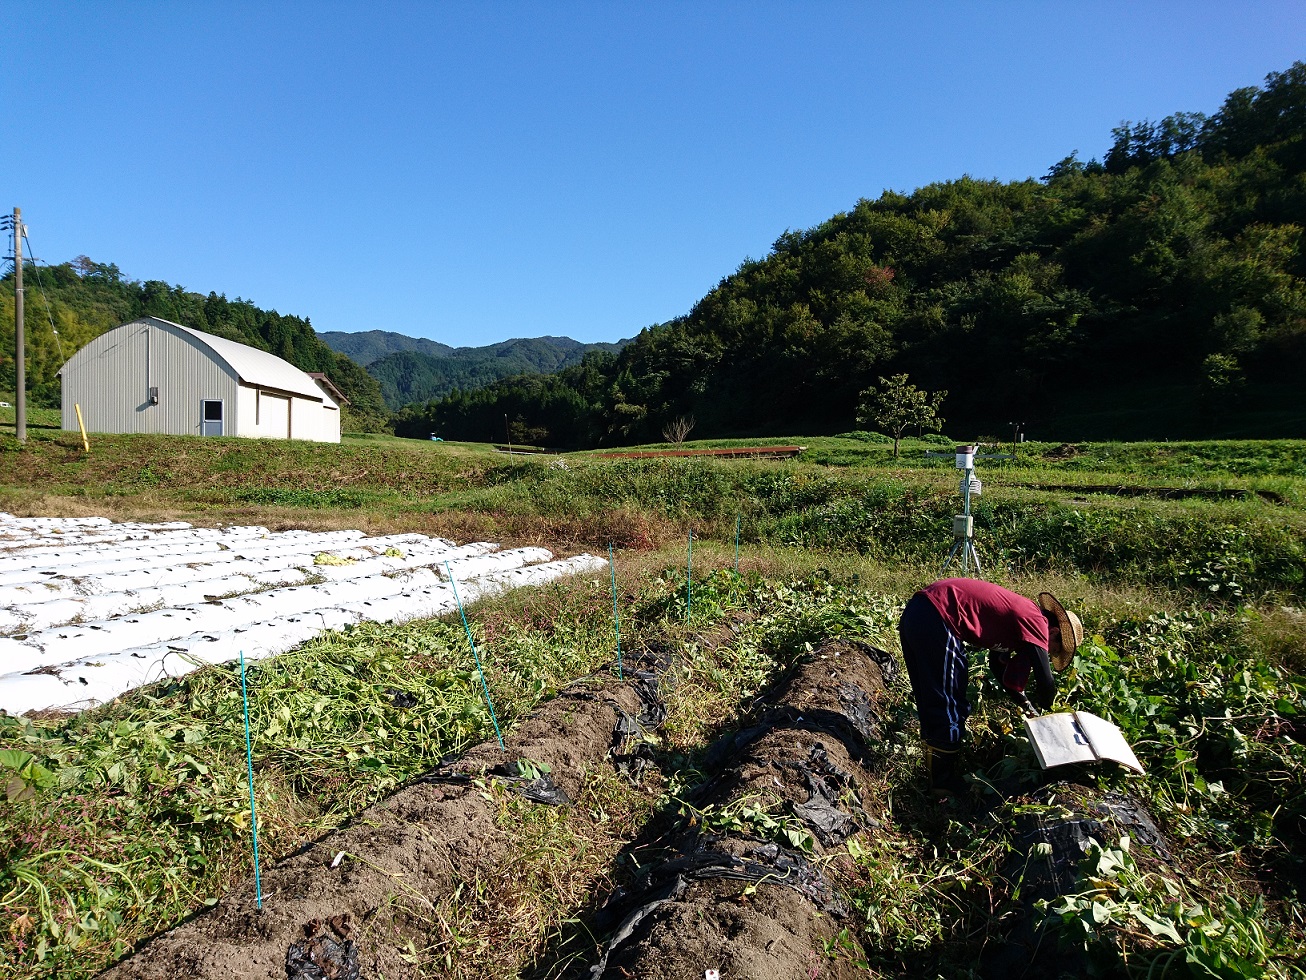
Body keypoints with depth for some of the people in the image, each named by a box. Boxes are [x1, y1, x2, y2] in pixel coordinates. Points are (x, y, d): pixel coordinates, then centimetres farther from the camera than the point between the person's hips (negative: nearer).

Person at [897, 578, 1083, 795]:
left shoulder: (1017, 614, 24)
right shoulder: (1035, 621, -2)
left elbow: (1000, 665, 36)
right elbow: (1046, 681, -6)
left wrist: (1026, 704, 37)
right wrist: (1044, 709, 15)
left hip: (915, 613, 10)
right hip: (936, 618, -10)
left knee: (932, 704, 23)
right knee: (949, 708, 3)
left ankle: (936, 770, 37)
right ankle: (944, 785, 16)